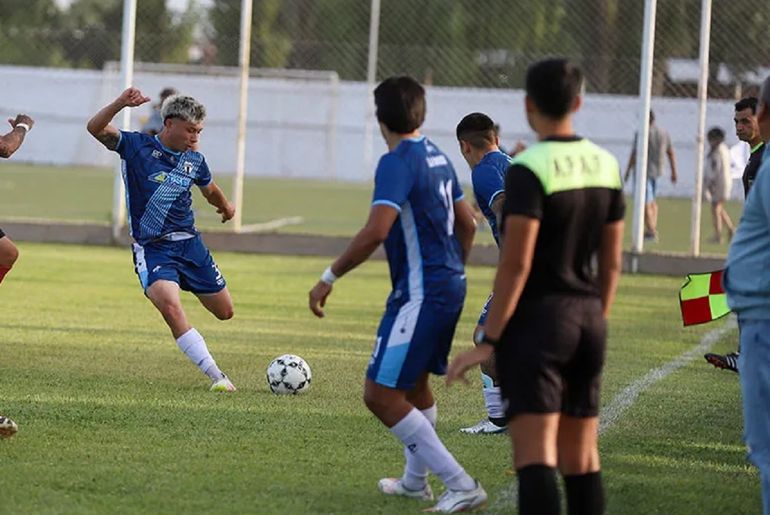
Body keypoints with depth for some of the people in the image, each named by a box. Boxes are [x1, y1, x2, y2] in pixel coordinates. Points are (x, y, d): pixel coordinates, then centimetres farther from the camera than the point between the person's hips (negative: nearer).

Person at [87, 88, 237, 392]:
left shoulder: (195, 161, 5)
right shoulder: (137, 147, -8)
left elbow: (210, 190, 28)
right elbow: (96, 128, -22)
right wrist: (120, 104, -39)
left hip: (189, 243, 5)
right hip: (152, 249, -5)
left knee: (224, 312, 9)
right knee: (170, 306, -29)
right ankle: (217, 377, -28)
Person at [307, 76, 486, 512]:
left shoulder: (398, 162, -16)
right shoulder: (437, 157, 11)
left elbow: (376, 231, -27)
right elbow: (467, 223, 21)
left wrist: (330, 278, -21)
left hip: (420, 293, -10)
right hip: (450, 285, 10)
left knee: (381, 394, -10)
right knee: (415, 383, 26)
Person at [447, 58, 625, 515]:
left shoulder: (529, 169, -15)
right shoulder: (606, 165, 6)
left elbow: (516, 265, -18)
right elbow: (612, 263, 11)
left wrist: (487, 341, -14)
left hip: (536, 322, -7)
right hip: (588, 321, 7)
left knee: (535, 456, -11)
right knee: (581, 457, 13)